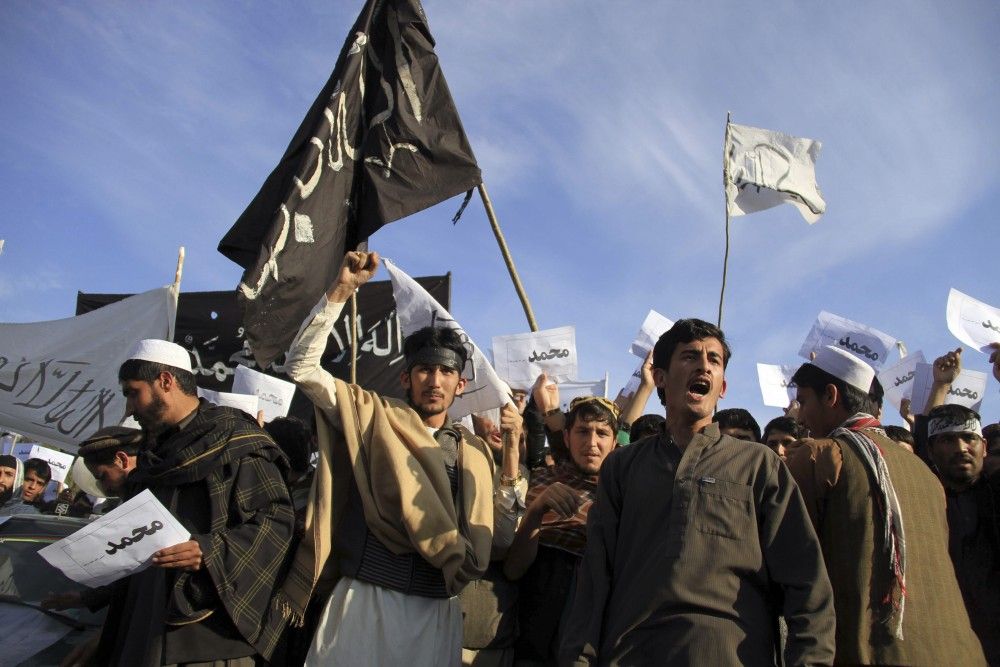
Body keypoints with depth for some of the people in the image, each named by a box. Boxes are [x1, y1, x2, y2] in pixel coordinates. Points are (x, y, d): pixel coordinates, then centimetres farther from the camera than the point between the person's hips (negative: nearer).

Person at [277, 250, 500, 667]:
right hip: (363, 602, -2)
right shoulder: (372, 417, 4)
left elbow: (484, 542, 14)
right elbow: (301, 366, -3)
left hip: (437, 611, 2)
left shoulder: (476, 454, 10)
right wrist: (341, 291, -9)